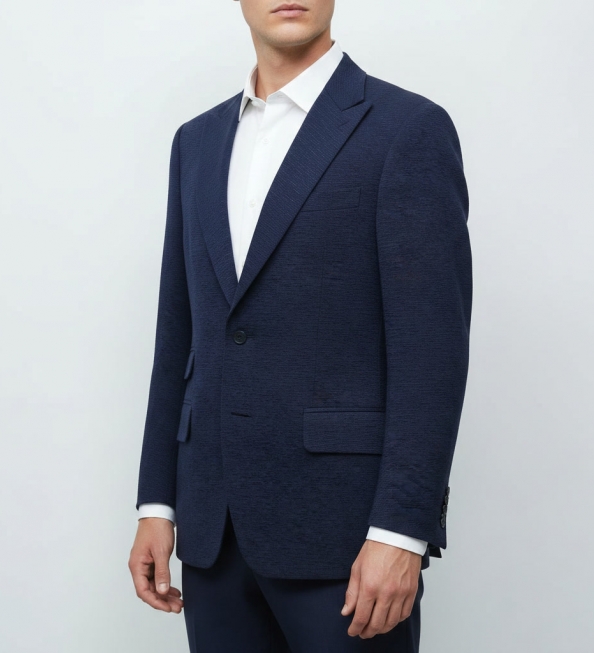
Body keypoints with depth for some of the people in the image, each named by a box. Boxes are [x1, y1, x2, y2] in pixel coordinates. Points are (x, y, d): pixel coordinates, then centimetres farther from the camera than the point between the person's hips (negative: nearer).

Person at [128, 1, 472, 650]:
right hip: (215, 524, 5)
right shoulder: (198, 140, 13)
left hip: (345, 524, -5)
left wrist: (400, 531, -16)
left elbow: (433, 343, -11)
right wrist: (156, 502, 10)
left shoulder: (410, 129, -5)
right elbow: (179, 332, 14)